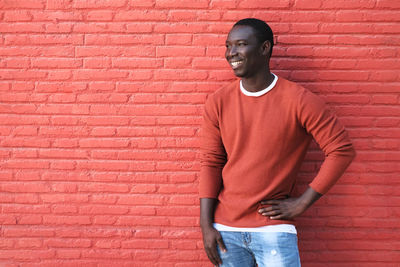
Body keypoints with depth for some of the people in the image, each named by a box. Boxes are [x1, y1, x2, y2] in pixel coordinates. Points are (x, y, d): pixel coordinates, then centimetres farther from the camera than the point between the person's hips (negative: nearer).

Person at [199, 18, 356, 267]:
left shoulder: (299, 100, -10)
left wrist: (302, 203, -8)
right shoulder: (218, 102, -1)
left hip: (273, 228, -2)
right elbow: (211, 163, 2)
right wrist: (206, 225, -3)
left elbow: (342, 150, -7)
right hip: (225, 229, 3)